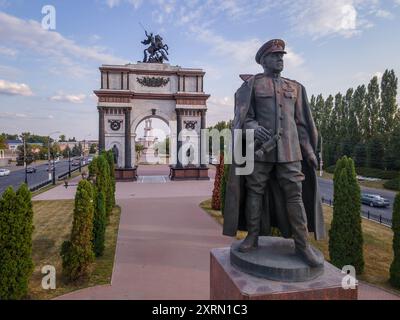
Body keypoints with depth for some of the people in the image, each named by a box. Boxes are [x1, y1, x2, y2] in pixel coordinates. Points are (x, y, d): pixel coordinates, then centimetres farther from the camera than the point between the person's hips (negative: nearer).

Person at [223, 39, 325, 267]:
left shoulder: (295, 87, 18)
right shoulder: (251, 84, 7)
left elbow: (302, 122, 15)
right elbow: (243, 117, -2)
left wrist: (310, 151, 8)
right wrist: (254, 127, -24)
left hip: (289, 150, 3)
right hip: (259, 148, -2)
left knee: (295, 194, 0)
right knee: (255, 192, 3)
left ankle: (303, 244, 8)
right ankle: (253, 237, 15)